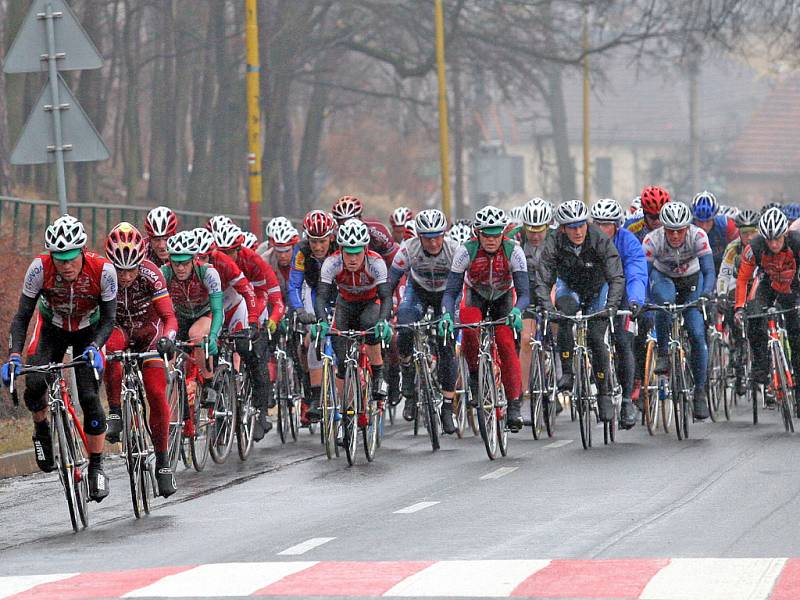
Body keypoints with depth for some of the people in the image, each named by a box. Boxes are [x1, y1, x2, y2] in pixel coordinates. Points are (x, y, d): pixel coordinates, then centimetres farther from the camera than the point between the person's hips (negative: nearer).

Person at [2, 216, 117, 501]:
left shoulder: (102, 270, -31)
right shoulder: (40, 268, -30)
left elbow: (108, 320, -22)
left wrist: (94, 348, -40)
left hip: (88, 331, -1)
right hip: (52, 328, 1)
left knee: (89, 397, -16)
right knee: (34, 384, -24)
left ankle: (96, 467, 1)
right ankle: (41, 429, 9)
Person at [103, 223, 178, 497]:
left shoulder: (151, 274, -28)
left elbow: (169, 316, -29)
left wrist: (168, 338, -50)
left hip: (149, 330, 0)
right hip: (118, 328, 0)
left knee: (156, 394, -12)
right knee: (109, 348, -37)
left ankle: (163, 459, 2)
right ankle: (115, 413, -24)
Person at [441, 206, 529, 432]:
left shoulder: (513, 251, -29)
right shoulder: (466, 251, -29)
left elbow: (524, 293, -30)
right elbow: (451, 290, -27)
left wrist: (516, 311, -51)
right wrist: (447, 314, -46)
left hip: (503, 297, 0)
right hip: (475, 295, 0)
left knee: (507, 345, -17)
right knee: (469, 330, -31)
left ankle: (514, 404, -9)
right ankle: (475, 375, -6)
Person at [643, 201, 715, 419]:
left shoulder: (698, 236, -31)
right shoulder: (653, 240, -31)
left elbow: (709, 272, -35)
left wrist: (706, 295, -53)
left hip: (692, 280, 0)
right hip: (663, 278, 0)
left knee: (697, 334, -13)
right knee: (665, 301, -38)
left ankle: (700, 392, -2)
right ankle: (663, 353, -20)